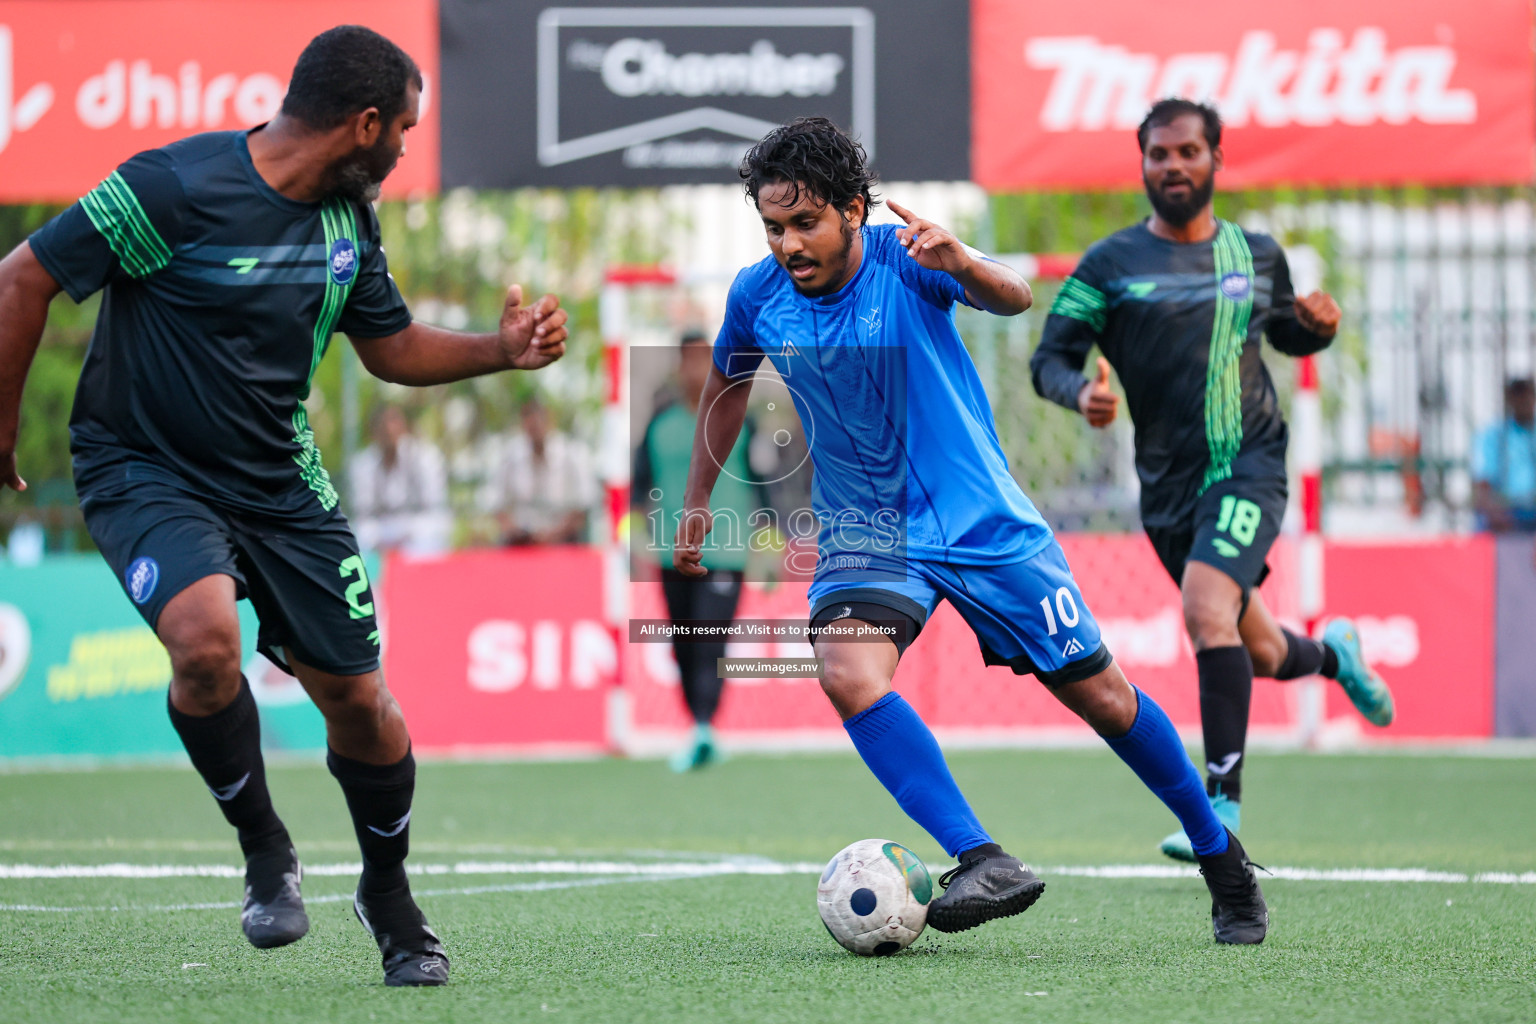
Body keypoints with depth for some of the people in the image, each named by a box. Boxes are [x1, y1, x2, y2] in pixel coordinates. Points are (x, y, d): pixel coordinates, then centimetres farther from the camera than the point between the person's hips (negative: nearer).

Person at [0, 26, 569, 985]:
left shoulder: (351, 219, 2)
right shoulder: (177, 187, -20)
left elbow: (391, 347, 18)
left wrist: (500, 350, 1)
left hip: (281, 482, 6)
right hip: (147, 470, -6)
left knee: (359, 699, 4)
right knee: (206, 638, -32)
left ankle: (390, 897, 30)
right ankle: (265, 851, -8)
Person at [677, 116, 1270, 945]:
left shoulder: (905, 259, -17)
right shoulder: (758, 296, -7)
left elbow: (1014, 299, -36)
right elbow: (726, 386, 15)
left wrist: (961, 265, -57)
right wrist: (695, 501, 20)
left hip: (981, 521, -2)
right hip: (866, 534, 2)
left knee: (1100, 695, 4)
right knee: (846, 674, -29)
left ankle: (1220, 855, 27)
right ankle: (984, 865, -30)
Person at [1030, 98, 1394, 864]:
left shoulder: (1257, 255, 6)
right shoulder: (1110, 265, 0)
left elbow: (1285, 333, 23)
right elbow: (1049, 358, -2)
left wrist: (1318, 327, -1)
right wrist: (1080, 393, -25)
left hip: (1249, 465, -2)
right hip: (1168, 486, 2)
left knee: (1207, 609, -27)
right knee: (1257, 654, 12)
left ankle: (1222, 803, -22)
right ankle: (1331, 653, 50)